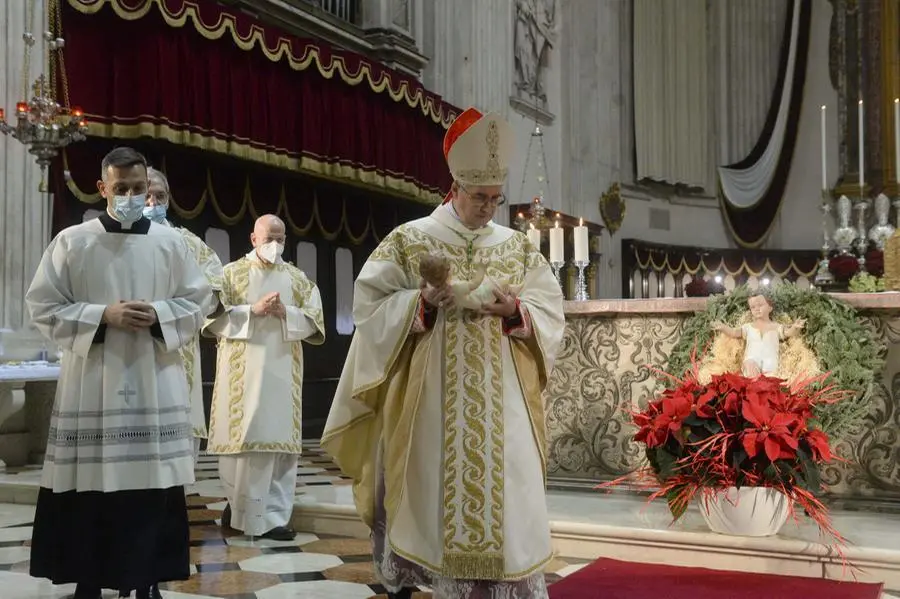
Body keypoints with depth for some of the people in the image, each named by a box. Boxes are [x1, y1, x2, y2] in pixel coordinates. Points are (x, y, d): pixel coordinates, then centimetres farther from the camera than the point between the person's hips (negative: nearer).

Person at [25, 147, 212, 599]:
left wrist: (157, 315, -10)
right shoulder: (71, 241, 1)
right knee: (88, 485, 1)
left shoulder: (170, 242, 6)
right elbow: (42, 306, 0)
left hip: (154, 383, 1)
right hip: (90, 382, -1)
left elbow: (197, 302, 9)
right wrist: (103, 316, -13)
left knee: (154, 483, 3)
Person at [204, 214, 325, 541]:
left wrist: (286, 313, -12)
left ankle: (272, 515, 3)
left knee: (277, 438, -1)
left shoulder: (298, 278, 13)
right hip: (241, 370, -2)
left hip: (282, 372, 2)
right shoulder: (232, 273, 7)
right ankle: (237, 500, 13)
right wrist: (253, 310, -15)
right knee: (239, 436, -4)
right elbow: (214, 316, -3)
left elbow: (314, 320, 6)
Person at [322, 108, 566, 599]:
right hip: (432, 398, -2)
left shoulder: (518, 248, 10)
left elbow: (550, 314, 8)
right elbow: (370, 302, -2)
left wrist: (514, 309, -13)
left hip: (500, 401, 3)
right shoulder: (411, 239, 1)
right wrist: (423, 300, -17)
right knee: (433, 491, 2)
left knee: (505, 493, 0)